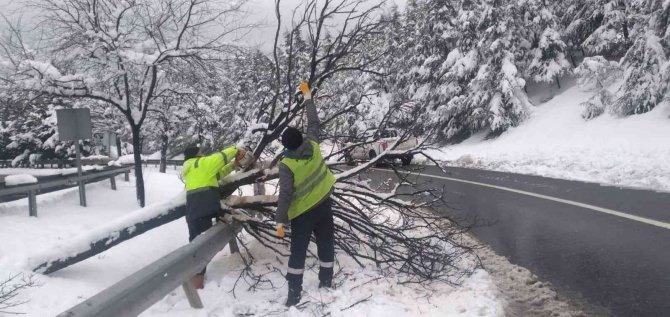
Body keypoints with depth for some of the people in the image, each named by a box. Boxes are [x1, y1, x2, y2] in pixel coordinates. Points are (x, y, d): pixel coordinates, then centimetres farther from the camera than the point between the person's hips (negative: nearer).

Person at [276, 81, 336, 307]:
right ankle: (326, 284, 26)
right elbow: (314, 122, 5)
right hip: (324, 205, 4)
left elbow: (285, 194, -24)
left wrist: (280, 221, -21)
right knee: (326, 245, 16)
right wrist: (307, 96, 15)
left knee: (298, 252, 5)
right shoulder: (313, 146, -9)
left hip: (303, 212, -4)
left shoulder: (286, 164, -20)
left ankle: (294, 294, 6)